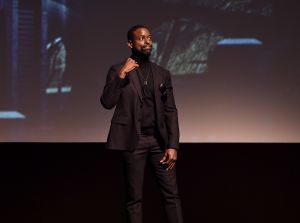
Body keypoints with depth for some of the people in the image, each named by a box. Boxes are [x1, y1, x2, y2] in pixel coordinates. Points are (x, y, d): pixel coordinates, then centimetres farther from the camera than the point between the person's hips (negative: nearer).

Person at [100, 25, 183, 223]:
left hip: (159, 140, 3)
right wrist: (121, 75, -16)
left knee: (172, 194, -1)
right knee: (134, 198, 1)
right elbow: (107, 102, -9)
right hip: (133, 141, -3)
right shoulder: (118, 71, 4)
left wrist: (173, 145, -2)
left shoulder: (163, 74, 12)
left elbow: (171, 111, 8)